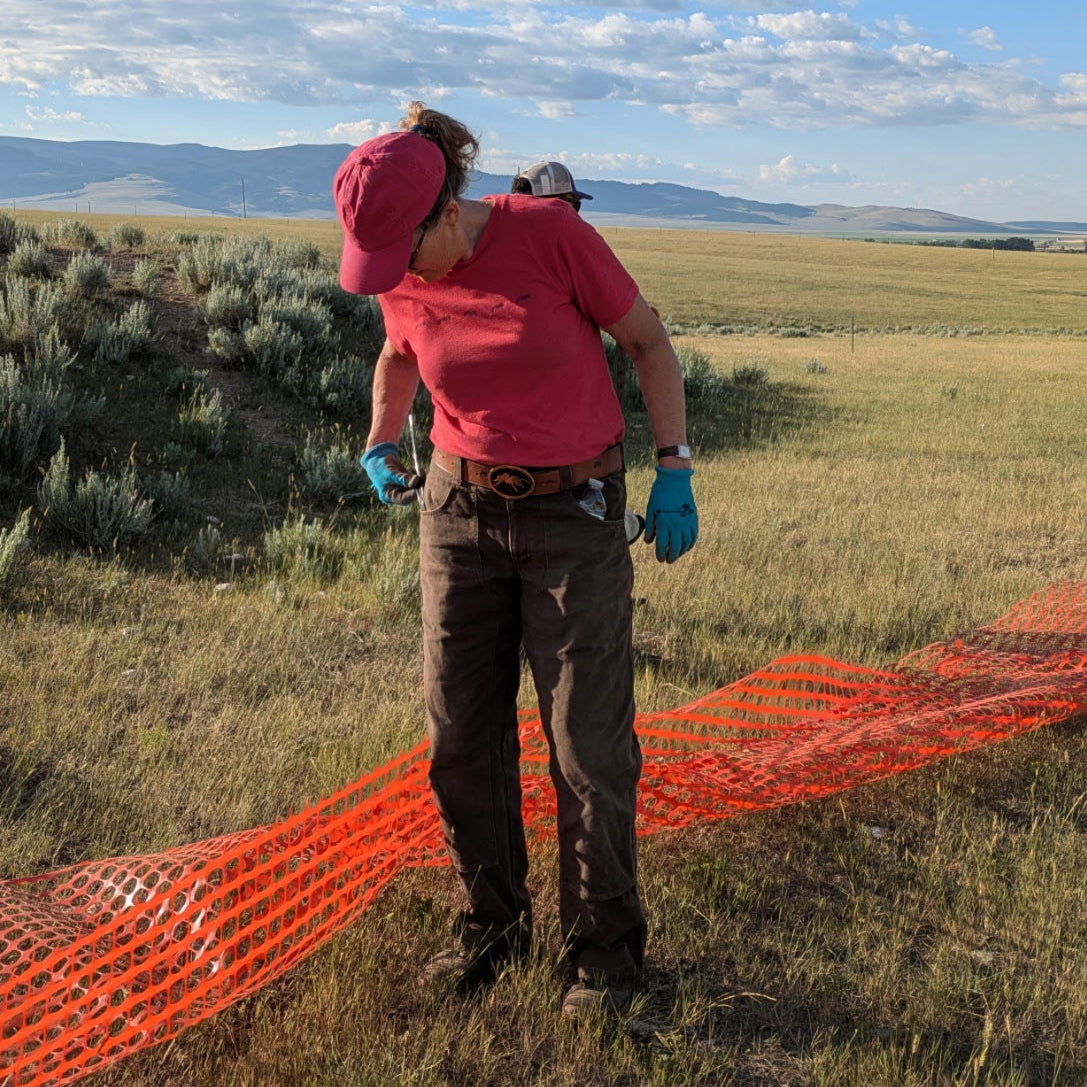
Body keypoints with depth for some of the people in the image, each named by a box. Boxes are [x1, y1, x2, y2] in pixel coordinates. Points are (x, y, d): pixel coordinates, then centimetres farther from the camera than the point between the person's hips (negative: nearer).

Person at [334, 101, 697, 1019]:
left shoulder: (548, 232, -16)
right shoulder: (398, 281, -3)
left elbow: (647, 339, -5)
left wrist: (675, 469, -8)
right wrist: (381, 444, 3)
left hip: (574, 514, -4)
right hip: (459, 512, 4)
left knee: (589, 745, 1)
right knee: (461, 738, 9)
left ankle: (605, 944, 21)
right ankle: (492, 923, 30)